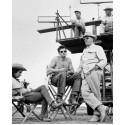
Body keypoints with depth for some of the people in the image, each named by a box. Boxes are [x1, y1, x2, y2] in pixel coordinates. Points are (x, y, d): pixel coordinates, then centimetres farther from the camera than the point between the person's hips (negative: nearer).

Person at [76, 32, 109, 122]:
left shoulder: (98, 48, 10)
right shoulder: (85, 51, 31)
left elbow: (104, 61, -2)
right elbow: (81, 65, 35)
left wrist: (97, 66, -19)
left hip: (94, 73, -5)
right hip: (85, 75, 6)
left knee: (96, 94, -8)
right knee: (85, 93, -17)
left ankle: (97, 114, -3)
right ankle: (102, 108, -24)